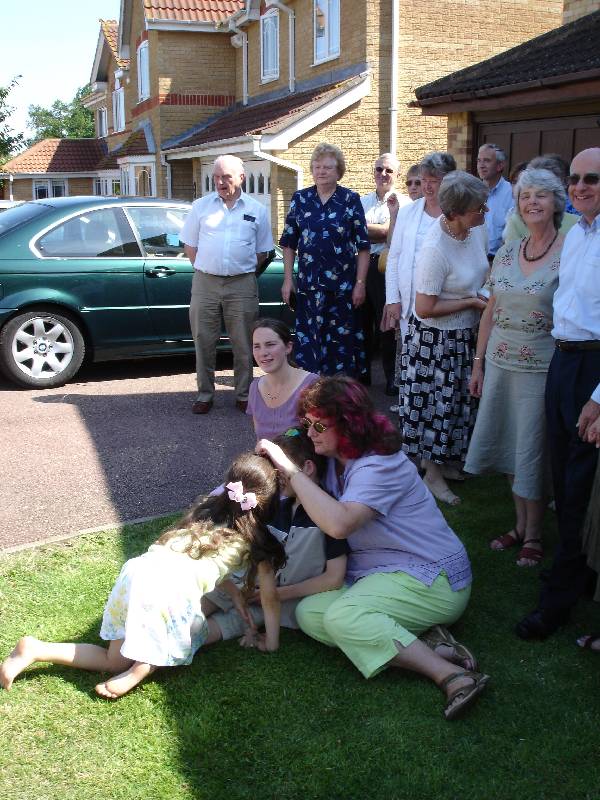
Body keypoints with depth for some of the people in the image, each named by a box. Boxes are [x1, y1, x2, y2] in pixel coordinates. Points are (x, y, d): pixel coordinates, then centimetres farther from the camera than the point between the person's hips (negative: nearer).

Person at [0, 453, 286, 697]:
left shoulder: (207, 510, 24)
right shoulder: (258, 539, 9)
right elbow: (270, 597, 13)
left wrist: (233, 590, 34)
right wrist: (271, 641, 24)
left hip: (138, 572, 6)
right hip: (170, 592, -6)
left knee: (115, 659, 21)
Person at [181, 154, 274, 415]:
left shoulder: (256, 210, 6)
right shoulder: (201, 206, 7)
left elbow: (262, 251, 12)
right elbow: (190, 244, 12)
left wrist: (245, 272, 5)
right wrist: (202, 268, 4)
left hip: (242, 285, -1)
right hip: (205, 283, 1)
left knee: (243, 344, 5)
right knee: (204, 342, 5)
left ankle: (243, 394, 16)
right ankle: (205, 394, 16)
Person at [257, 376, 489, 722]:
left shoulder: (379, 466, -21)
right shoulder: (336, 459, 8)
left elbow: (337, 524, -37)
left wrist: (291, 469, -30)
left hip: (431, 580, -10)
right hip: (381, 574, 10)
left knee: (342, 616, -30)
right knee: (308, 613, -9)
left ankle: (451, 675, -29)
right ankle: (428, 646, -16)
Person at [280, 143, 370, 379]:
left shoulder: (351, 200, 1)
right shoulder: (300, 199, 7)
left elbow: (363, 246, -1)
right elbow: (289, 243, 10)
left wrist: (360, 283, -6)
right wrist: (287, 279, 4)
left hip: (342, 285, -2)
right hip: (308, 285, 2)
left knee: (342, 341, 3)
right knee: (308, 340, 4)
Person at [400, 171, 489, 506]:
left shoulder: (478, 228, -6)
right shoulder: (436, 250, -30)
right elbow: (425, 308, -26)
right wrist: (471, 302, -19)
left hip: (467, 334, 8)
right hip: (437, 339, -8)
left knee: (459, 400, 19)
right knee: (436, 404, 6)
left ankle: (447, 460, 38)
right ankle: (433, 473, 21)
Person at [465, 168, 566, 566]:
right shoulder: (507, 252, 7)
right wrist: (478, 363, 11)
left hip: (542, 367, -5)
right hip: (500, 364, 5)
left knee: (533, 451, 4)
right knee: (510, 447, 13)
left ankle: (534, 535, 22)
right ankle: (520, 525, 30)